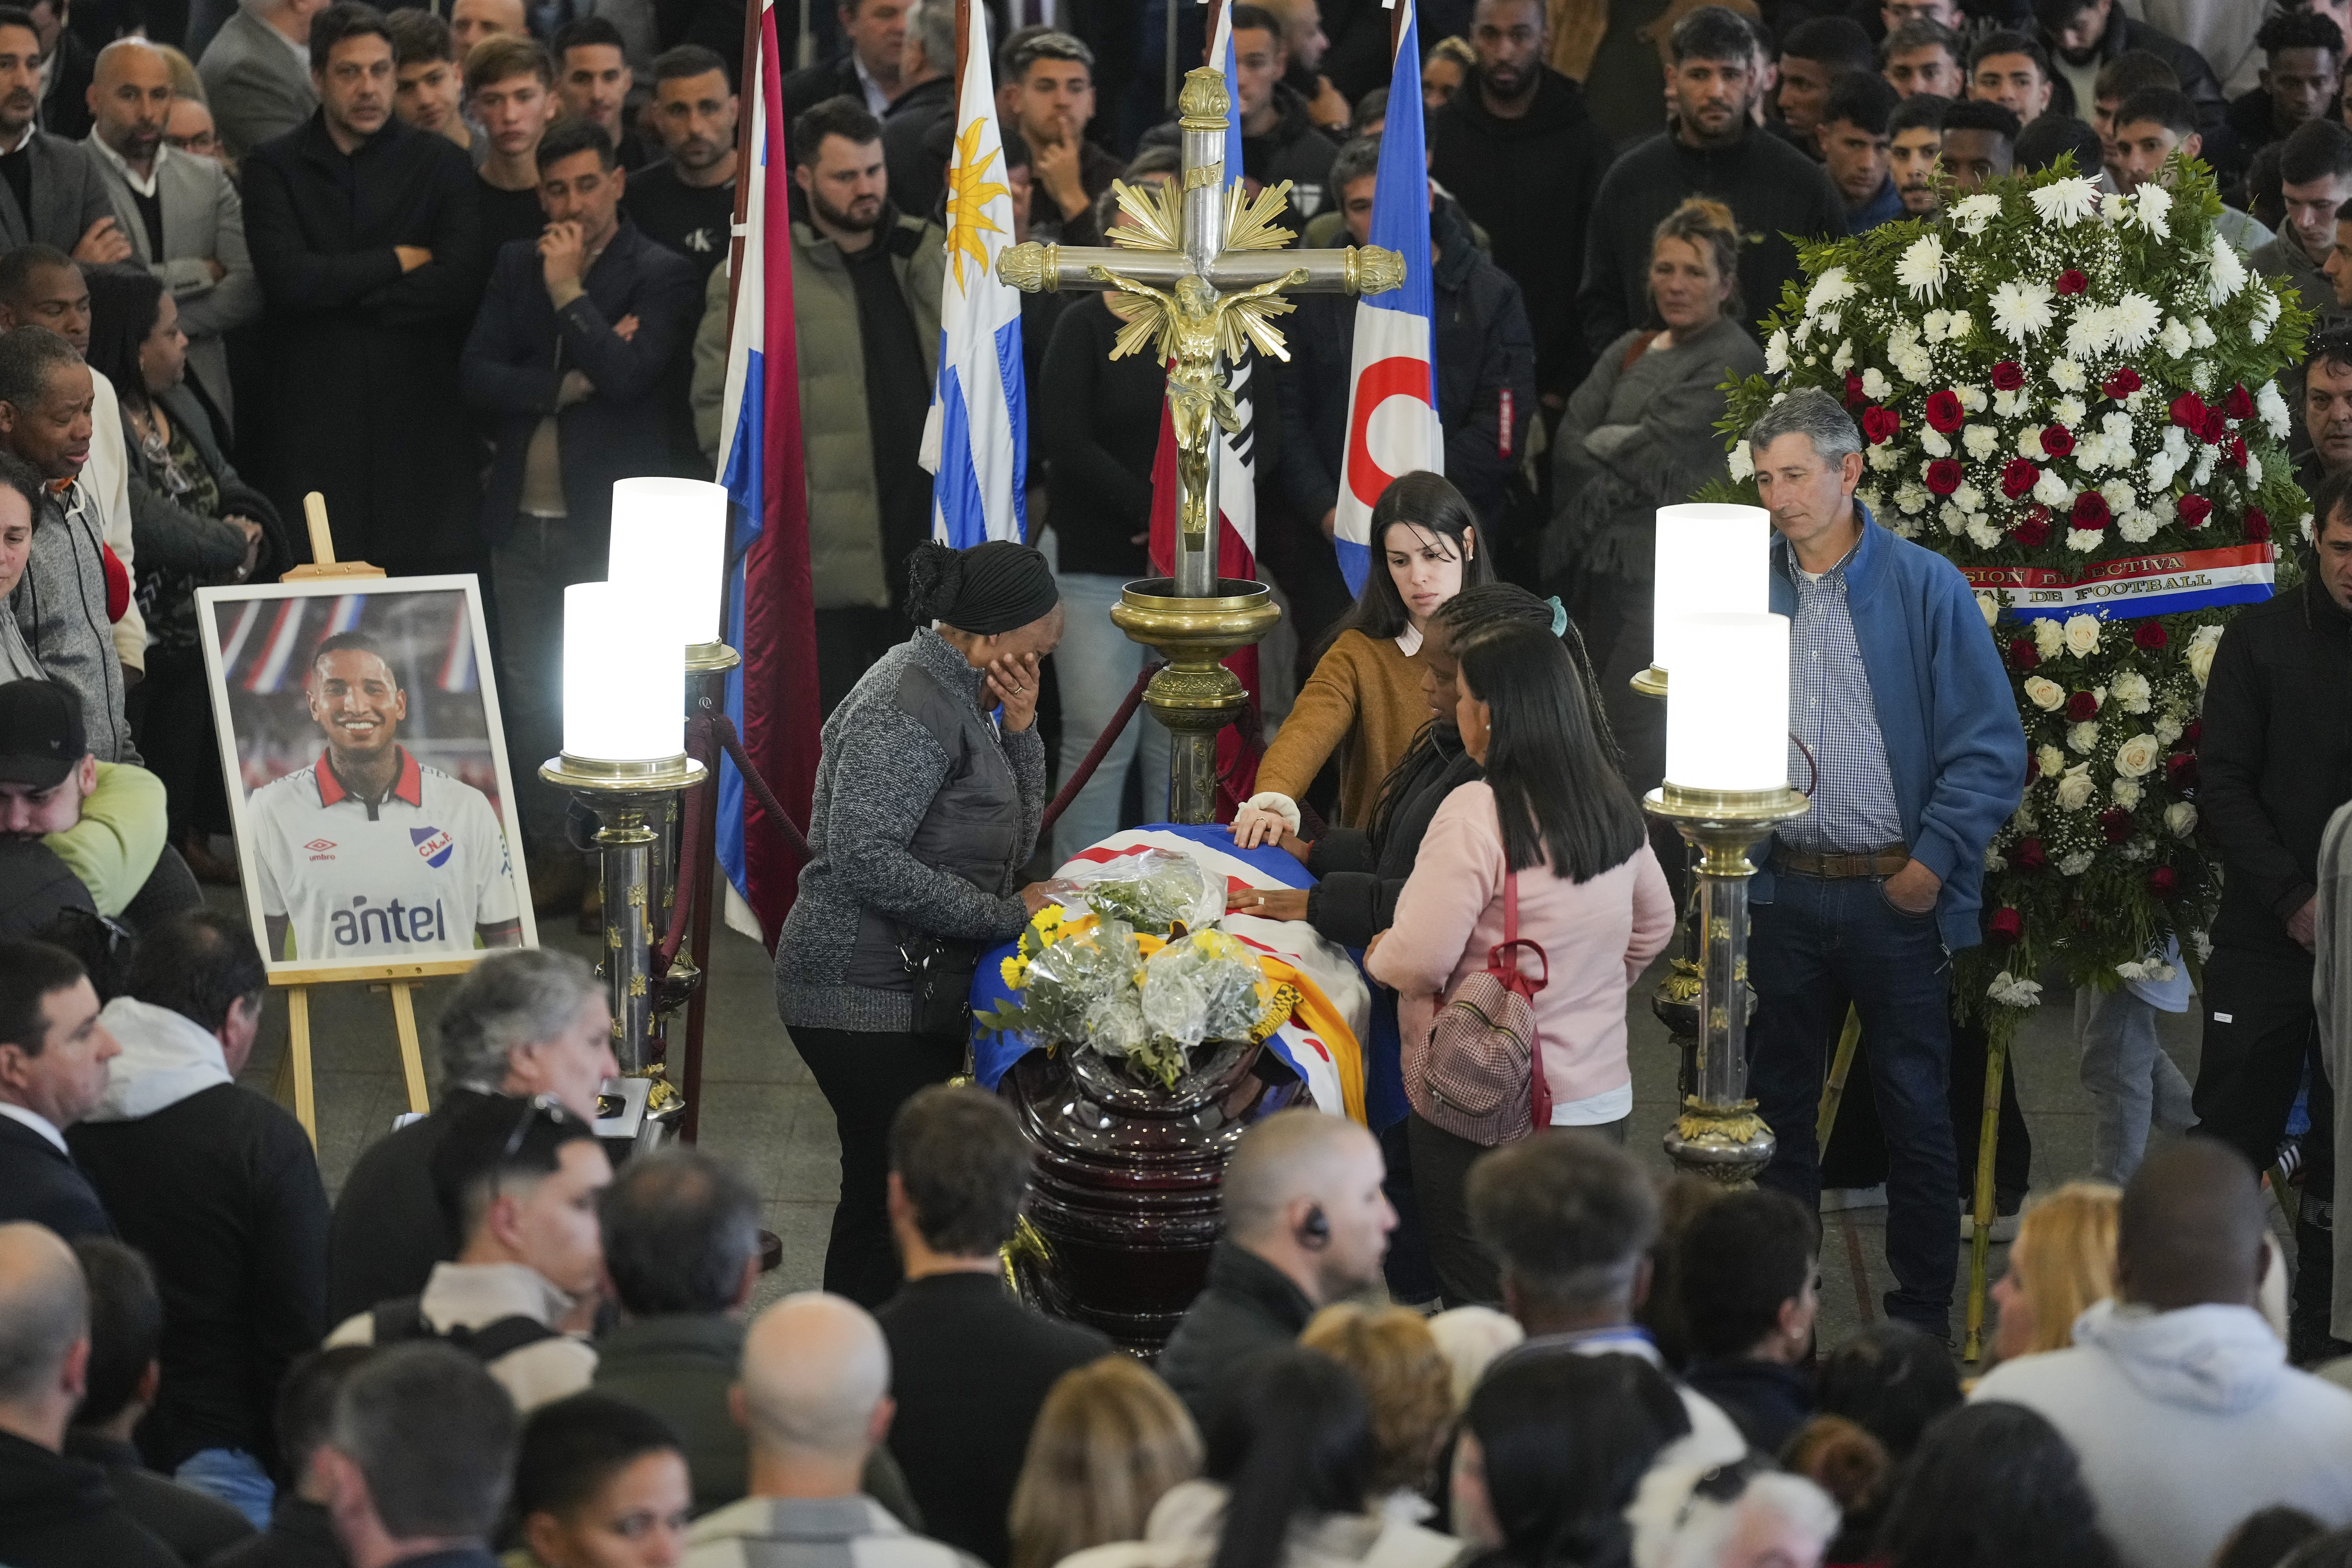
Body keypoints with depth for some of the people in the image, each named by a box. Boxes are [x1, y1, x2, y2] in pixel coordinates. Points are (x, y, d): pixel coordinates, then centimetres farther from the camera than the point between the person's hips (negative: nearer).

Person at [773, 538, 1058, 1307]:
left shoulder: (955, 691, 14)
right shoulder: (907, 710, -18)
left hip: (919, 985, 10)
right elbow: (864, 859, -26)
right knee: (893, 1194, -11)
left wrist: (1020, 727, -1)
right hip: (867, 997, -10)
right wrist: (1005, 914, -20)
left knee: (887, 1189, 11)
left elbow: (1016, 836, 16)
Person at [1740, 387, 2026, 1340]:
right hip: (1787, 893, 4)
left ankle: (1922, 1321, 14)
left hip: (1896, 894, -4)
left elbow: (1994, 748, -6)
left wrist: (1934, 862, -12)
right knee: (1777, 1107, 11)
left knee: (1916, 1116, 4)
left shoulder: (1925, 589, -5)